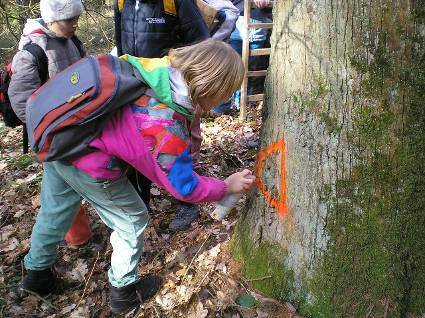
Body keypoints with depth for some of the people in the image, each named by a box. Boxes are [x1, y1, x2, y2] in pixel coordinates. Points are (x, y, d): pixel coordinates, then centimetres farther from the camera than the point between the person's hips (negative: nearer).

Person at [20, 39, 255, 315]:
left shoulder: (161, 66, -9)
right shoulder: (168, 127, -28)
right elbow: (184, 188, -16)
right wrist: (228, 186, -2)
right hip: (88, 164, -8)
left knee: (54, 211, 27)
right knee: (132, 221, 13)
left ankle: (37, 273, 53)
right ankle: (124, 292, 33)